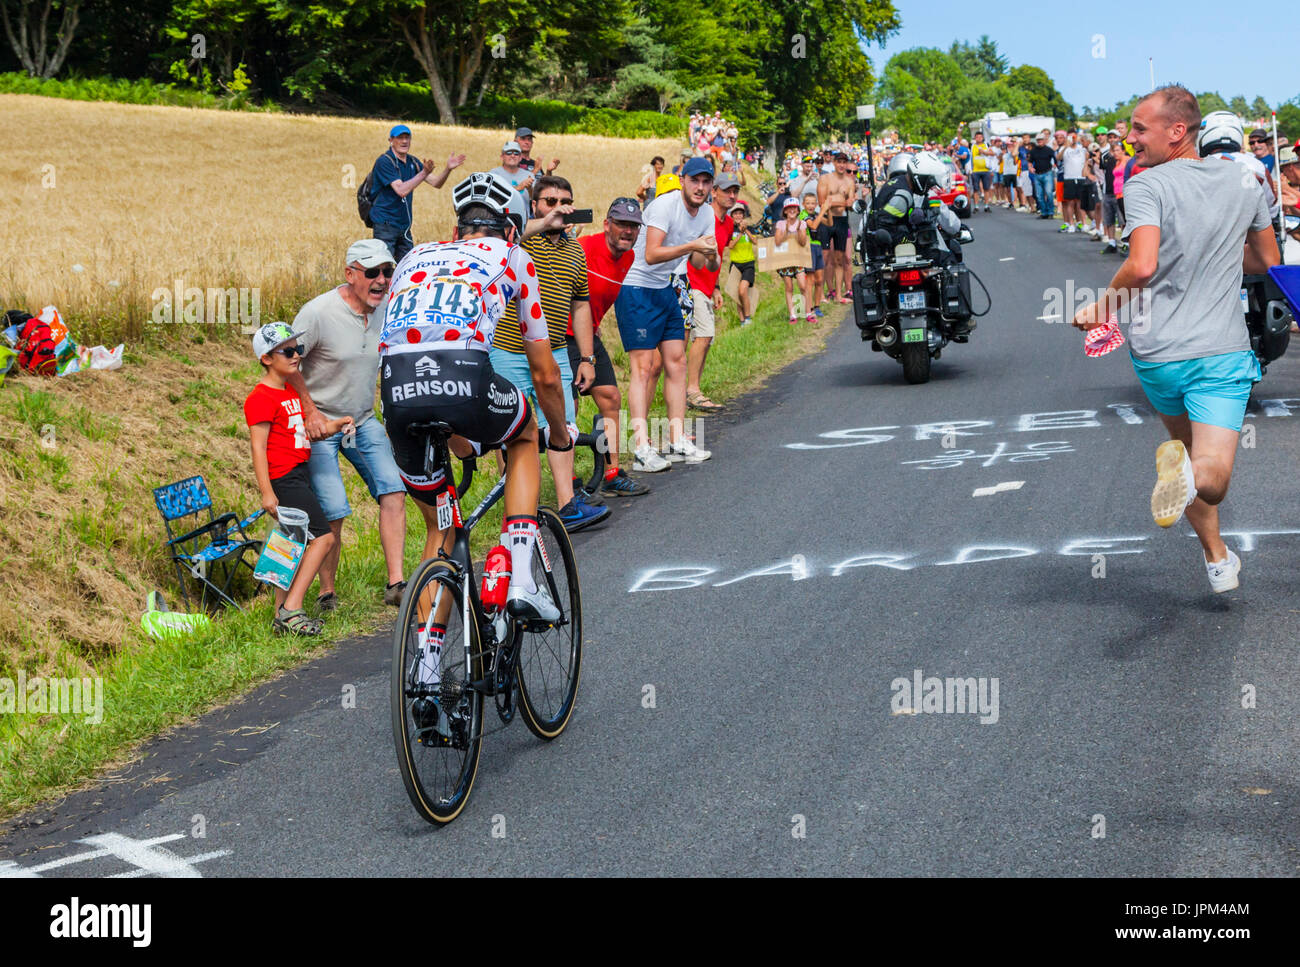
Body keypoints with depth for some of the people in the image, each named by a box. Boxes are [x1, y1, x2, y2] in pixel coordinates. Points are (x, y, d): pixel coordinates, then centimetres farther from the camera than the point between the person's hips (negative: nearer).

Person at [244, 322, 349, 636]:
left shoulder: (291, 391, 17)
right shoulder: (261, 398, -13)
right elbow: (258, 447, -16)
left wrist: (330, 427, 10)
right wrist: (266, 492, -21)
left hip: (298, 475, 9)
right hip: (283, 478, -9)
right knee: (322, 537, -13)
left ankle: (283, 614, 12)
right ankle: (291, 610, -13)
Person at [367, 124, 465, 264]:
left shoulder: (412, 162, 11)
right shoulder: (384, 162, -12)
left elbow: (436, 183, 13)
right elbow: (401, 190, -22)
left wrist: (448, 169, -5)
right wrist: (424, 173, -27)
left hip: (404, 225, 7)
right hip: (385, 225, -7)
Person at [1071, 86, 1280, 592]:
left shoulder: (1147, 186, -11)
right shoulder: (1244, 182, 6)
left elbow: (1142, 266, -26)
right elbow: (1267, 261, 19)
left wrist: (1103, 306, -9)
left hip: (1158, 354, -1)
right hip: (1223, 351, 1)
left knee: (1184, 440, 25)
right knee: (1213, 476, -4)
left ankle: (1217, 558, 27)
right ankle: (1189, 473, -37)